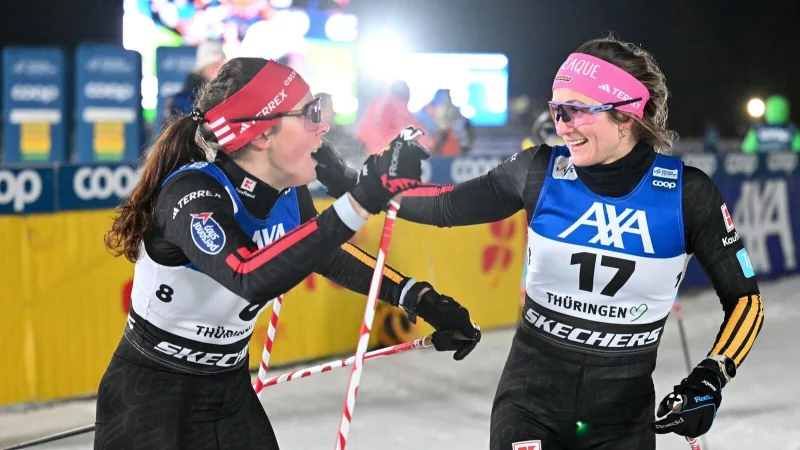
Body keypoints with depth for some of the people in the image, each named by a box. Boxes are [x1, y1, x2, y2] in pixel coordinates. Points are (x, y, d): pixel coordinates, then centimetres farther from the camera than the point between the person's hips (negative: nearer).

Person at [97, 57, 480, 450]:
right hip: (150, 397, -7)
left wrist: (419, 297, -1)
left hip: (230, 391, 7)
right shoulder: (193, 194, -27)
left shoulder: (288, 196, -5)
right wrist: (364, 199, -48)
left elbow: (329, 255, 13)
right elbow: (252, 279, -44)